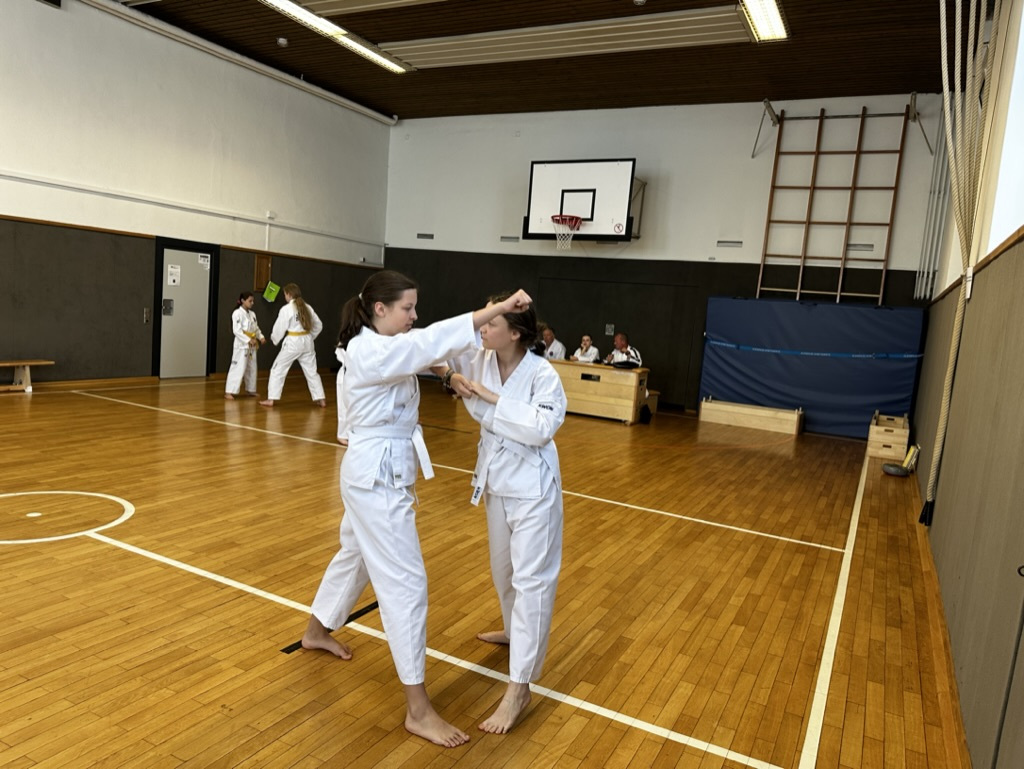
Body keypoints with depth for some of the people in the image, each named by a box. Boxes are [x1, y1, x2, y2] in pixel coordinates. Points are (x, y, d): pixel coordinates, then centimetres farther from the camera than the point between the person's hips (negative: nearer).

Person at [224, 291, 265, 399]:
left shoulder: (252, 314, 11)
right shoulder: (237, 313, -13)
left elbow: (256, 328, 16)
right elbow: (237, 331, -19)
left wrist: (261, 337, -2)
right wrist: (248, 340, -24)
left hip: (252, 346, 8)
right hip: (241, 345, -8)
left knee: (252, 368, 15)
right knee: (238, 368, -11)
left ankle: (250, 390, 29)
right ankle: (229, 392, -8)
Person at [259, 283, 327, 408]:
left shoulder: (286, 309, -11)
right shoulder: (307, 307, 7)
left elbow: (279, 328, -8)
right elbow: (318, 325, 12)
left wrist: (274, 339, 11)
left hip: (292, 343, -5)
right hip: (307, 342, 5)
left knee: (277, 370, 7)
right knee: (312, 371, 12)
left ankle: (271, 399, 7)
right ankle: (320, 399, 12)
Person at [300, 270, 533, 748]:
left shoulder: (383, 347, 8)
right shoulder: (367, 351, -22)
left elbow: (427, 350, 3)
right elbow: (431, 342, -33)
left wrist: (497, 326, -12)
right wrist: (499, 308, -34)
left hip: (383, 471, 11)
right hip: (378, 476, -10)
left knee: (357, 553, 28)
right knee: (405, 582, -6)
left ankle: (317, 632, 53)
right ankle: (418, 710, 3)